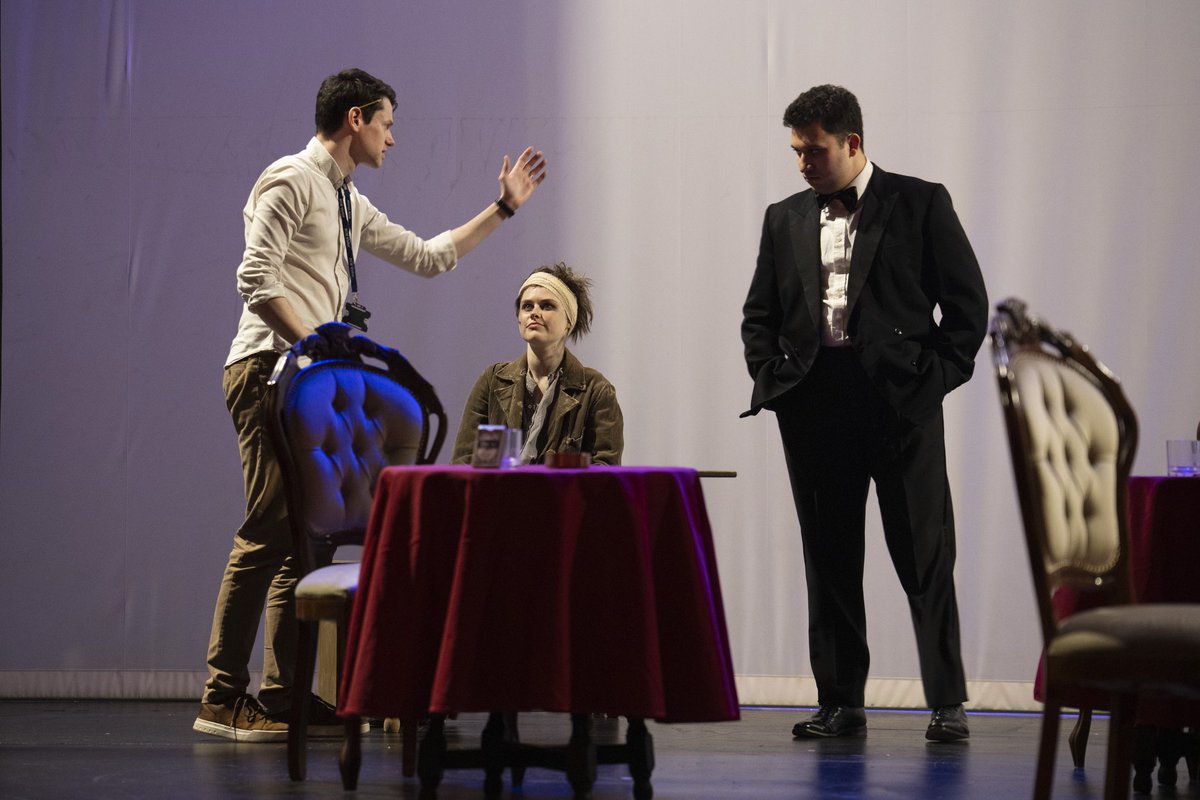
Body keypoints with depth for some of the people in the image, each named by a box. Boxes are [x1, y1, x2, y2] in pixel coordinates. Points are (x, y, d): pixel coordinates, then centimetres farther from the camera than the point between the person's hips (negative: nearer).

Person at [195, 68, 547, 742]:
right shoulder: (292, 180, -5)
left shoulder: (350, 204, 23)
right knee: (270, 529, -15)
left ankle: (283, 694, 5)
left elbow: (428, 257, 30)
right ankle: (223, 699, -14)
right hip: (272, 369, -10)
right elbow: (257, 278, -15)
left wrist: (504, 207, 29)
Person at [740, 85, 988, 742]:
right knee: (829, 559, 6)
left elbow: (968, 302, 1)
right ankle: (839, 702, 12)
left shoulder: (921, 204, 3)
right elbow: (758, 316, 19)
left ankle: (947, 705, -1)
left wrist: (937, 377, -7)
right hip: (814, 404, 4)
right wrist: (772, 380, 4)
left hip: (901, 399, -4)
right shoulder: (785, 220, 15)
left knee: (926, 556, -4)